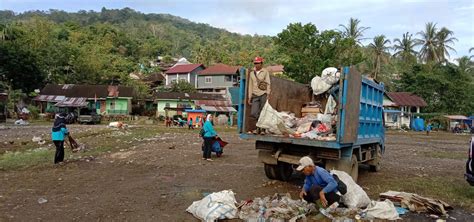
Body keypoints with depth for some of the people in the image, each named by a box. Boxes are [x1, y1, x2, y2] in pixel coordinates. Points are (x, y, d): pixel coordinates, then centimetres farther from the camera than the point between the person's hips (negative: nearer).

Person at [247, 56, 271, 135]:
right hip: (255, 95, 3)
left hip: (263, 94, -3)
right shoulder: (252, 73, 15)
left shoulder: (265, 72, 5)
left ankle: (262, 128, 11)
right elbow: (250, 86, 15)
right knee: (253, 113, -6)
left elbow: (268, 83, 0)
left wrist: (268, 94, -11)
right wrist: (249, 97, 11)